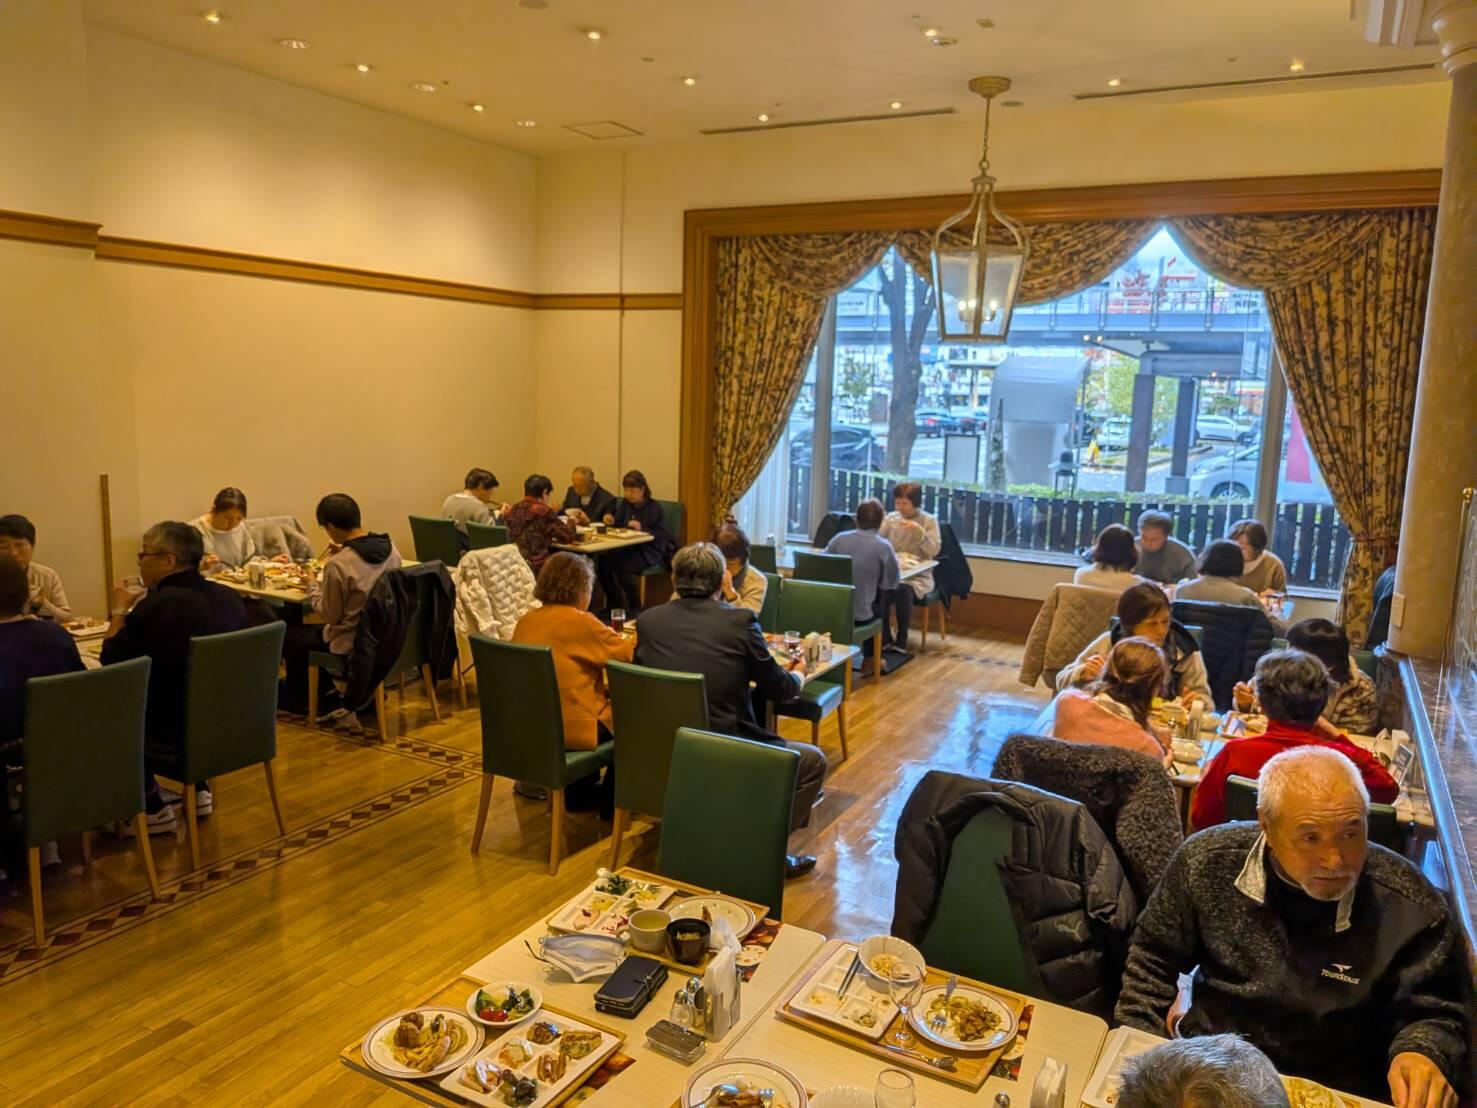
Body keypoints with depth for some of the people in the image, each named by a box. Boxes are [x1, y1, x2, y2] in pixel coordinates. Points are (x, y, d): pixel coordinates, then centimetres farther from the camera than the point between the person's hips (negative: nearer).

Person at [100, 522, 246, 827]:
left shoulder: (157, 605, -23)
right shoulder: (228, 597, 1)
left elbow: (111, 661, -10)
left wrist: (120, 609, 2)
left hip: (177, 731, -7)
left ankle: (153, 809, 23)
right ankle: (197, 791, 35)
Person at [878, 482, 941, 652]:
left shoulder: (929, 520, -1)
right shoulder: (891, 518, 9)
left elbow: (934, 550, -11)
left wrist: (919, 530, -23)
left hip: (918, 576, -3)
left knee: (903, 591, -36)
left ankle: (901, 640, -16)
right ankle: (885, 637, -13)